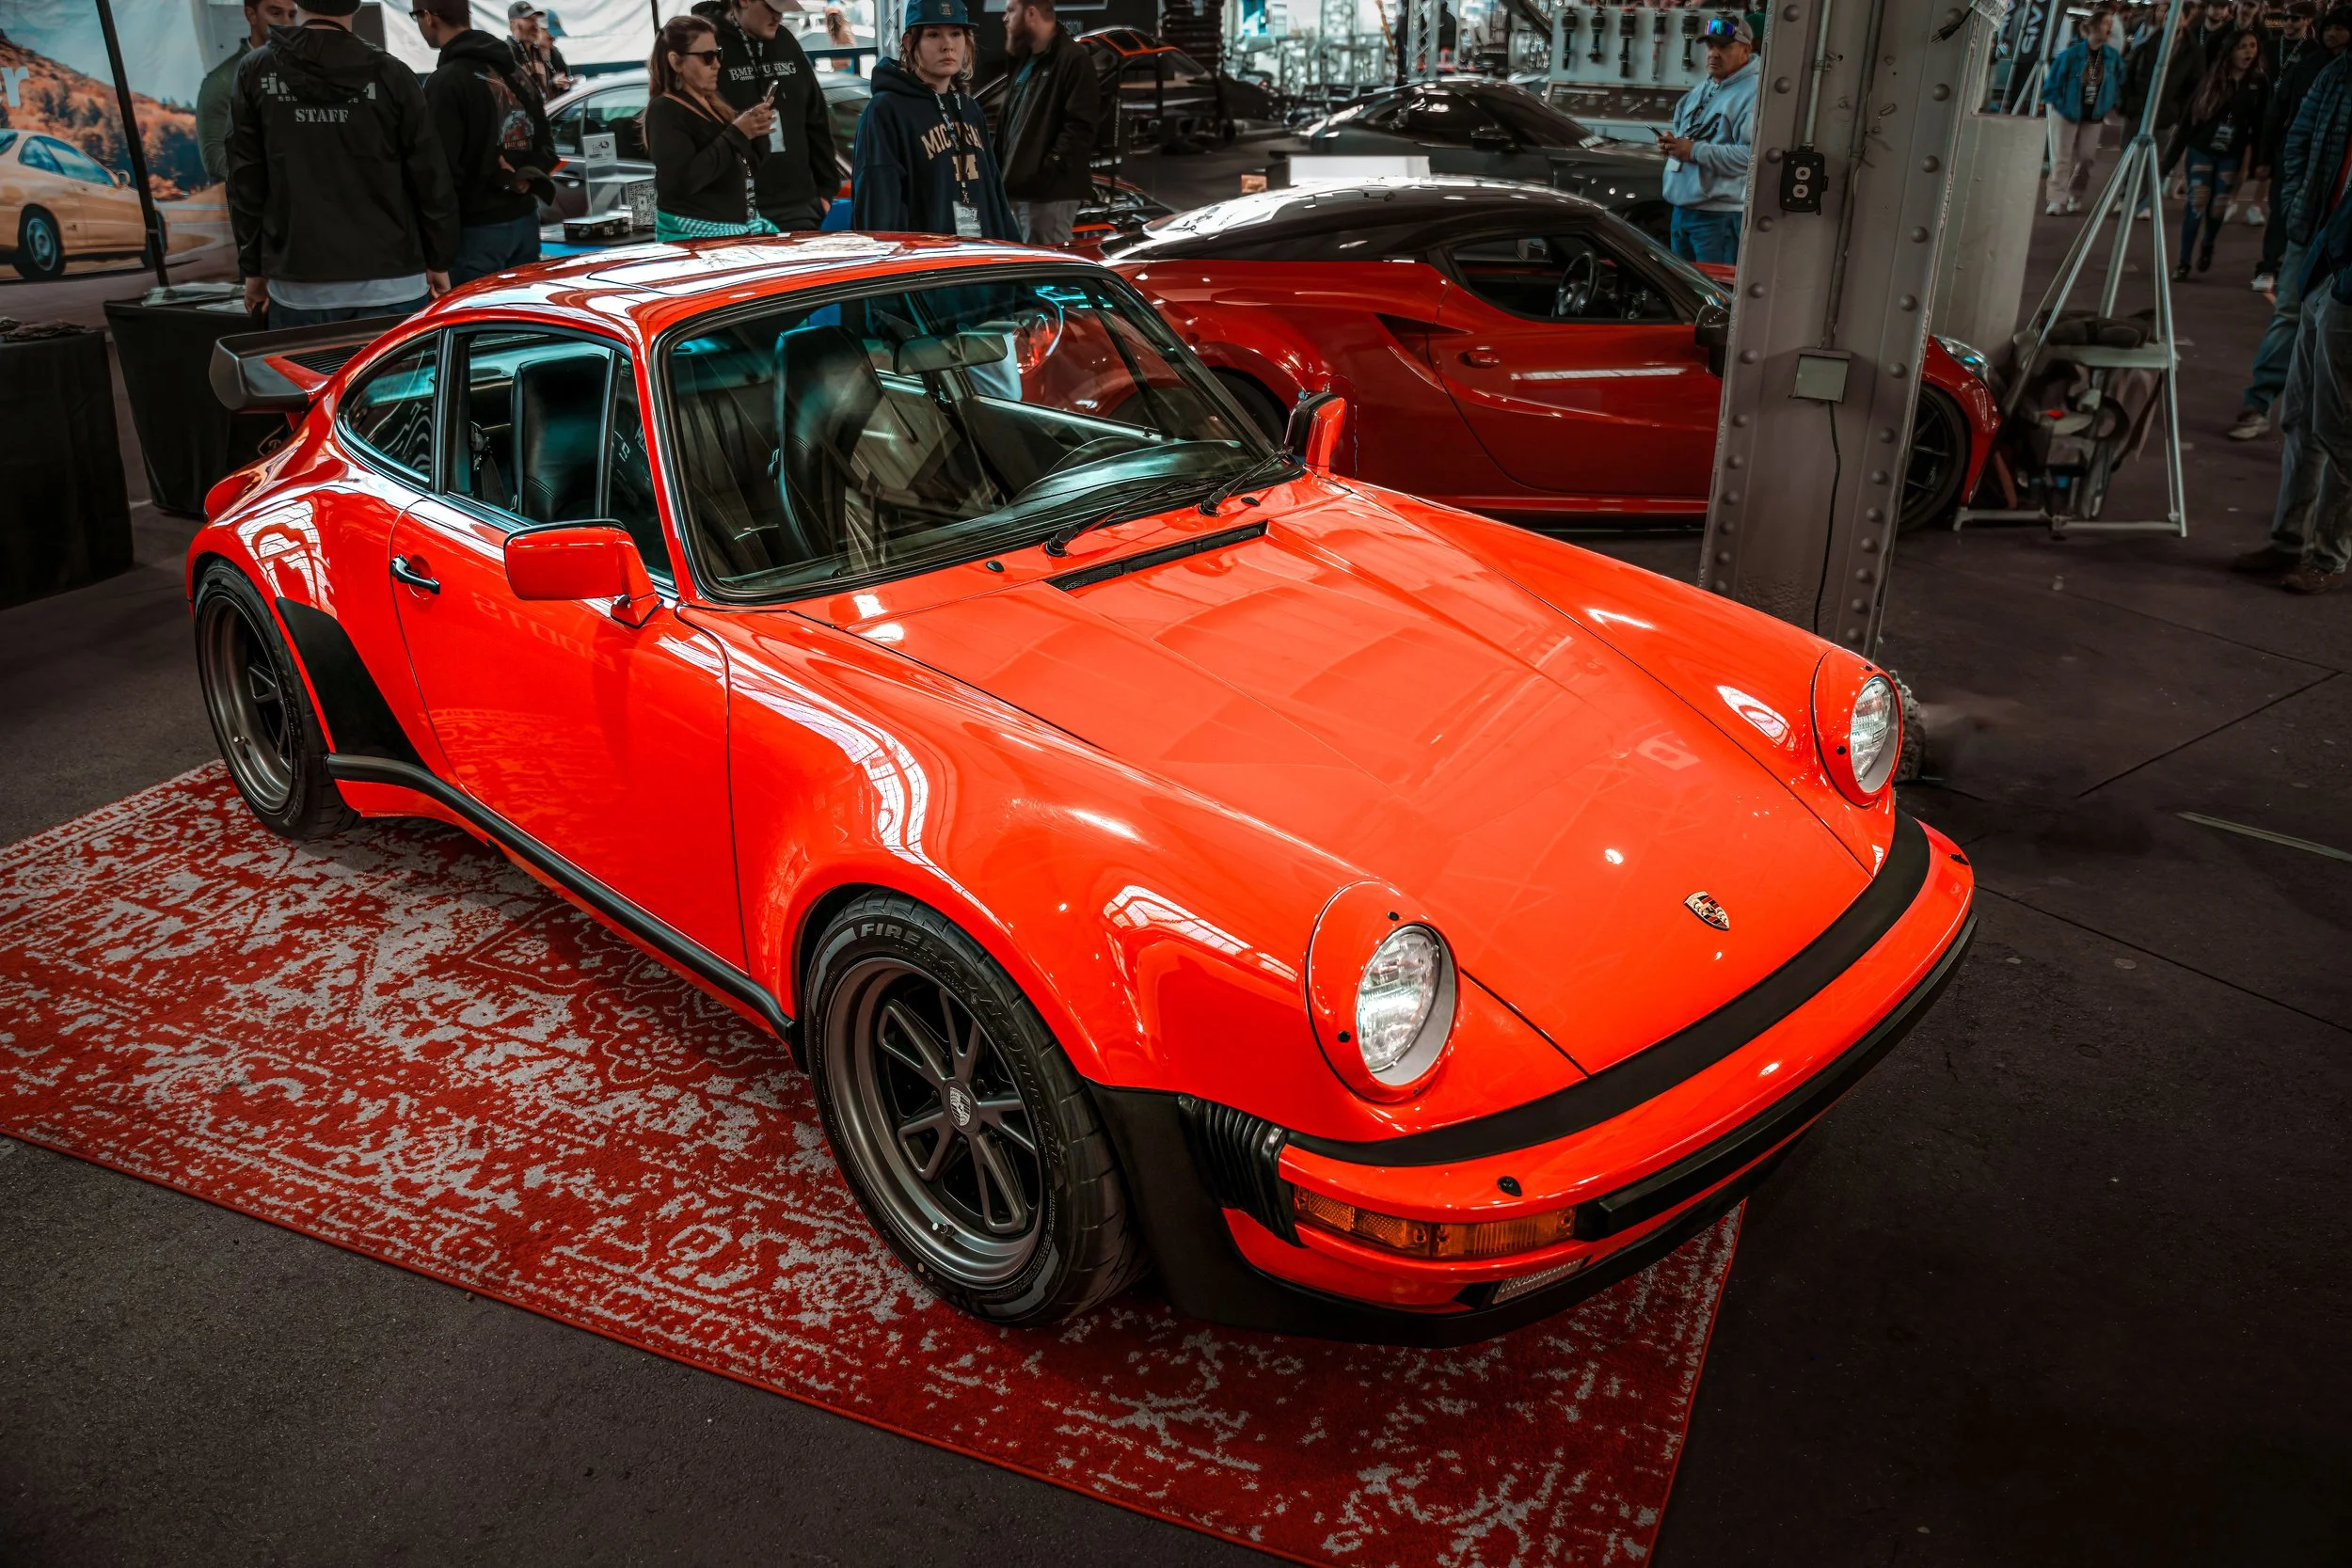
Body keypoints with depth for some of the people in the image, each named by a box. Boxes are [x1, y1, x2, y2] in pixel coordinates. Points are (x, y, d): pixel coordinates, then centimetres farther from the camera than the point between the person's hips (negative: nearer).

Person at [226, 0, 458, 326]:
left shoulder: (256, 72, 2)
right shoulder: (390, 74, -3)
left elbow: (246, 181, 4)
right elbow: (430, 178, 0)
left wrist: (254, 268, 13)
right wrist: (439, 262, 12)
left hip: (298, 286, 1)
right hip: (390, 282, -1)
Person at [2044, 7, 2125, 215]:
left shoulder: (2113, 56, -2)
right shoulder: (2072, 53, -14)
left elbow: (2120, 83, 8)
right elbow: (2055, 79, -6)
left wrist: (2110, 108, 5)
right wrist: (2056, 102, -6)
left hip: (2094, 116, 3)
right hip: (2068, 112, -3)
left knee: (2087, 157, 4)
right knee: (2062, 157, -3)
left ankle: (2075, 196, 18)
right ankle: (2057, 199, -2)